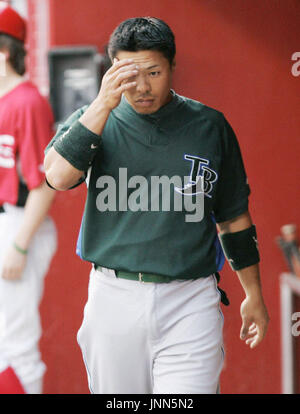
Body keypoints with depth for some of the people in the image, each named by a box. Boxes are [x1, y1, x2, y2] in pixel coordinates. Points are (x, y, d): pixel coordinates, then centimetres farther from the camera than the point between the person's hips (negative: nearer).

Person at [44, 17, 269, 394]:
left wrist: (254, 295, 16)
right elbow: (57, 176, -16)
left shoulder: (210, 126, 6)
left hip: (190, 305, 0)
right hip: (114, 296, 1)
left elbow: (233, 216, 14)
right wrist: (103, 104, -22)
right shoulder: (93, 120, 4)